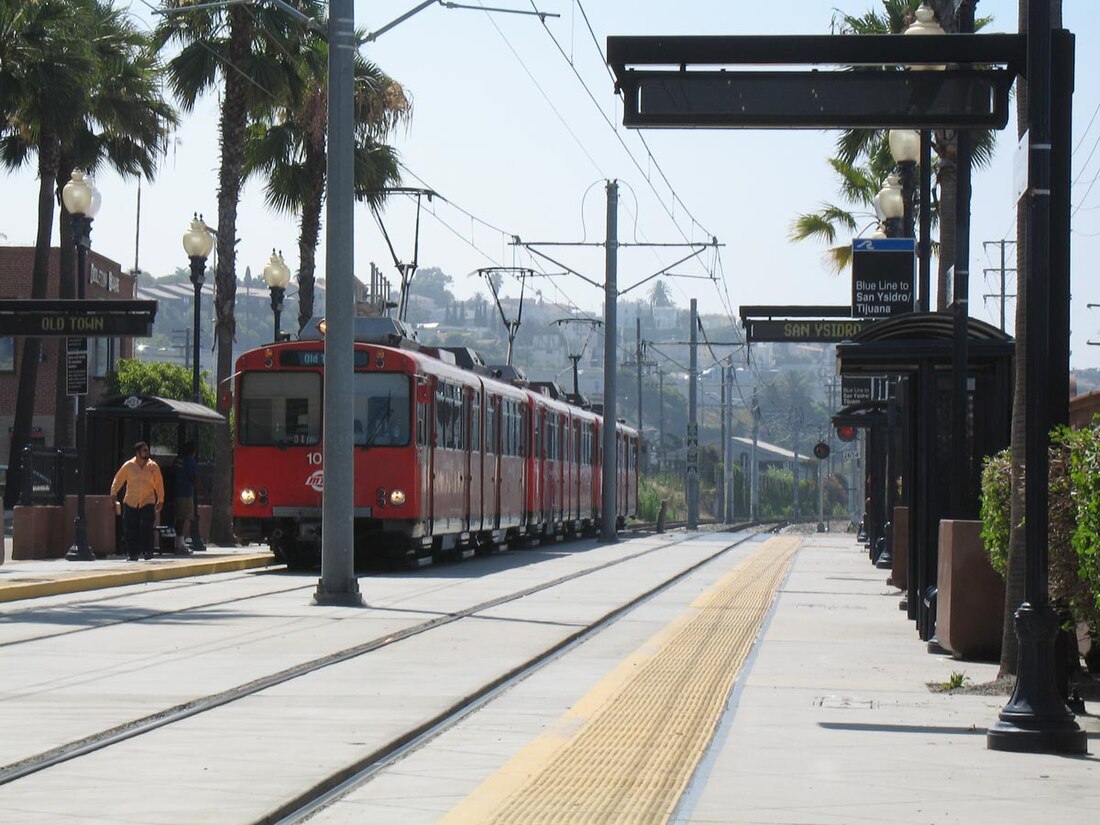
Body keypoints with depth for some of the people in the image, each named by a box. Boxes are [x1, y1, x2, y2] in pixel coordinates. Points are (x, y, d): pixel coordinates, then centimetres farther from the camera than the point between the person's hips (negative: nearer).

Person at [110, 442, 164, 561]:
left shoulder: (153, 466, 1)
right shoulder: (128, 466, -1)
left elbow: (159, 483, 9)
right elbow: (118, 479, 8)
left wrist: (160, 500, 12)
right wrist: (113, 493, 0)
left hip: (148, 502, 0)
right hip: (131, 502, 0)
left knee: (147, 526, -13)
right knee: (131, 528, 0)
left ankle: (147, 551, -3)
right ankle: (133, 553, 10)